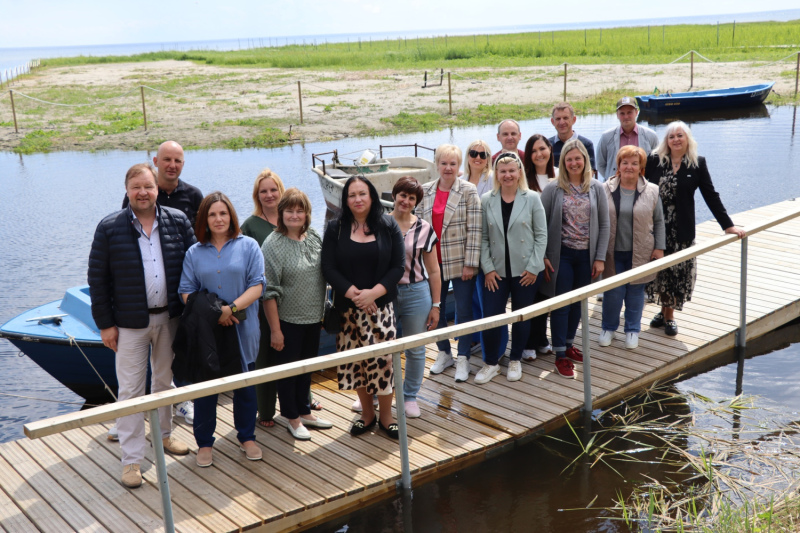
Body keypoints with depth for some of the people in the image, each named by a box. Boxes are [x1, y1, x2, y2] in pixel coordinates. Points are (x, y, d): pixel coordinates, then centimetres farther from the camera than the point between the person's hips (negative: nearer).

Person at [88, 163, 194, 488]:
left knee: (165, 381, 19)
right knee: (130, 390, 2)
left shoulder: (178, 222, -1)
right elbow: (97, 279, -4)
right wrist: (105, 324, -7)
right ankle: (131, 459, 10)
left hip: (170, 317, 3)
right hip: (130, 323, -3)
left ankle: (164, 435, 38)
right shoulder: (109, 228, -7)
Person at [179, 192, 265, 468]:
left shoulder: (248, 246, 1)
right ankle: (204, 443, 20)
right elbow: (187, 291, 2)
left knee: (245, 385, 9)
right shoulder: (194, 252, 7)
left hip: (241, 329, -1)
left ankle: (247, 437, 26)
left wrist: (232, 308, -18)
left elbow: (257, 285, -6)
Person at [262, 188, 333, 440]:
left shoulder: (315, 238, 2)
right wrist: (275, 329, -17)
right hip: (288, 321, -6)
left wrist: (323, 313, 12)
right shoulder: (273, 245, -16)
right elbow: (269, 291, -16)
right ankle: (292, 418, 25)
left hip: (313, 318, 6)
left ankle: (304, 412, 35)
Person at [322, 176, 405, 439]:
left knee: (383, 359, -4)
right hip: (348, 307, 1)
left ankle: (386, 416, 13)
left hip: (381, 306, -1)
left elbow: (398, 266, -2)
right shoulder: (335, 229, 3)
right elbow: (329, 269, -3)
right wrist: (354, 294, -15)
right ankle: (367, 415, 24)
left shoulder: (388, 226, 2)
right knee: (356, 360, 7)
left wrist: (373, 293, -15)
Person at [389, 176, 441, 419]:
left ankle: (410, 396, 27)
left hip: (416, 293, 0)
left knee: (415, 349, 10)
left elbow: (433, 271, 3)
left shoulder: (423, 229, 0)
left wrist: (436, 305, 0)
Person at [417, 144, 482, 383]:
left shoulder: (468, 191, -7)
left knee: (464, 311, 4)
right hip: (433, 262, 4)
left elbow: (474, 229, -9)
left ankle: (463, 358, 18)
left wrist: (470, 263, -13)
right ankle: (444, 353, 29)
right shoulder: (425, 191, 3)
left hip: (459, 262, -3)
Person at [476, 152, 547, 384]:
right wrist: (488, 268, -5)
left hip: (525, 270, -1)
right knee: (491, 317, -2)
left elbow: (541, 235, -2)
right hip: (496, 270, 1)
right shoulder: (486, 200, 1)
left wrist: (533, 267, -8)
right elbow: (483, 238, 2)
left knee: (521, 317, 10)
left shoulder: (532, 199, -2)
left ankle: (515, 360, 28)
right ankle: (491, 363, 17)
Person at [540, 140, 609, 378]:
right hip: (561, 254, -3)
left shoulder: (596, 188, 1)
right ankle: (560, 356, 7)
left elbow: (604, 224, 3)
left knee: (577, 302, 14)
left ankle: (568, 344, 30)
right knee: (561, 303, 0)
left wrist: (600, 258, -1)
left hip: (586, 255, 3)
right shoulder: (553, 188, -6)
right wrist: (542, 256, -8)